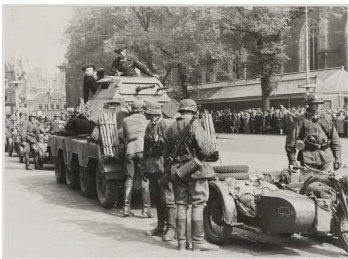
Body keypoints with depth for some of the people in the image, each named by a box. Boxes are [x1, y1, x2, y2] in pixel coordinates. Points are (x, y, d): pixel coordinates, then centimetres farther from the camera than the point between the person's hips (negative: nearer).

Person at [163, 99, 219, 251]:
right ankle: (198, 242, 1)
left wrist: (167, 172, 23)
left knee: (181, 205, 10)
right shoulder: (194, 125, -10)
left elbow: (166, 154, 15)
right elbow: (206, 148, -19)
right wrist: (211, 150, 4)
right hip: (195, 169, -6)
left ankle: (182, 241, 12)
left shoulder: (170, 129, 11)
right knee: (198, 205, -1)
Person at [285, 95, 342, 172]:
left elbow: (335, 138, 15)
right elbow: (291, 139, 0)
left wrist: (338, 157, 9)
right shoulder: (301, 120, 1)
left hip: (327, 157, 3)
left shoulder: (326, 118, 13)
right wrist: (292, 161, -4)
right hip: (309, 157, -3)